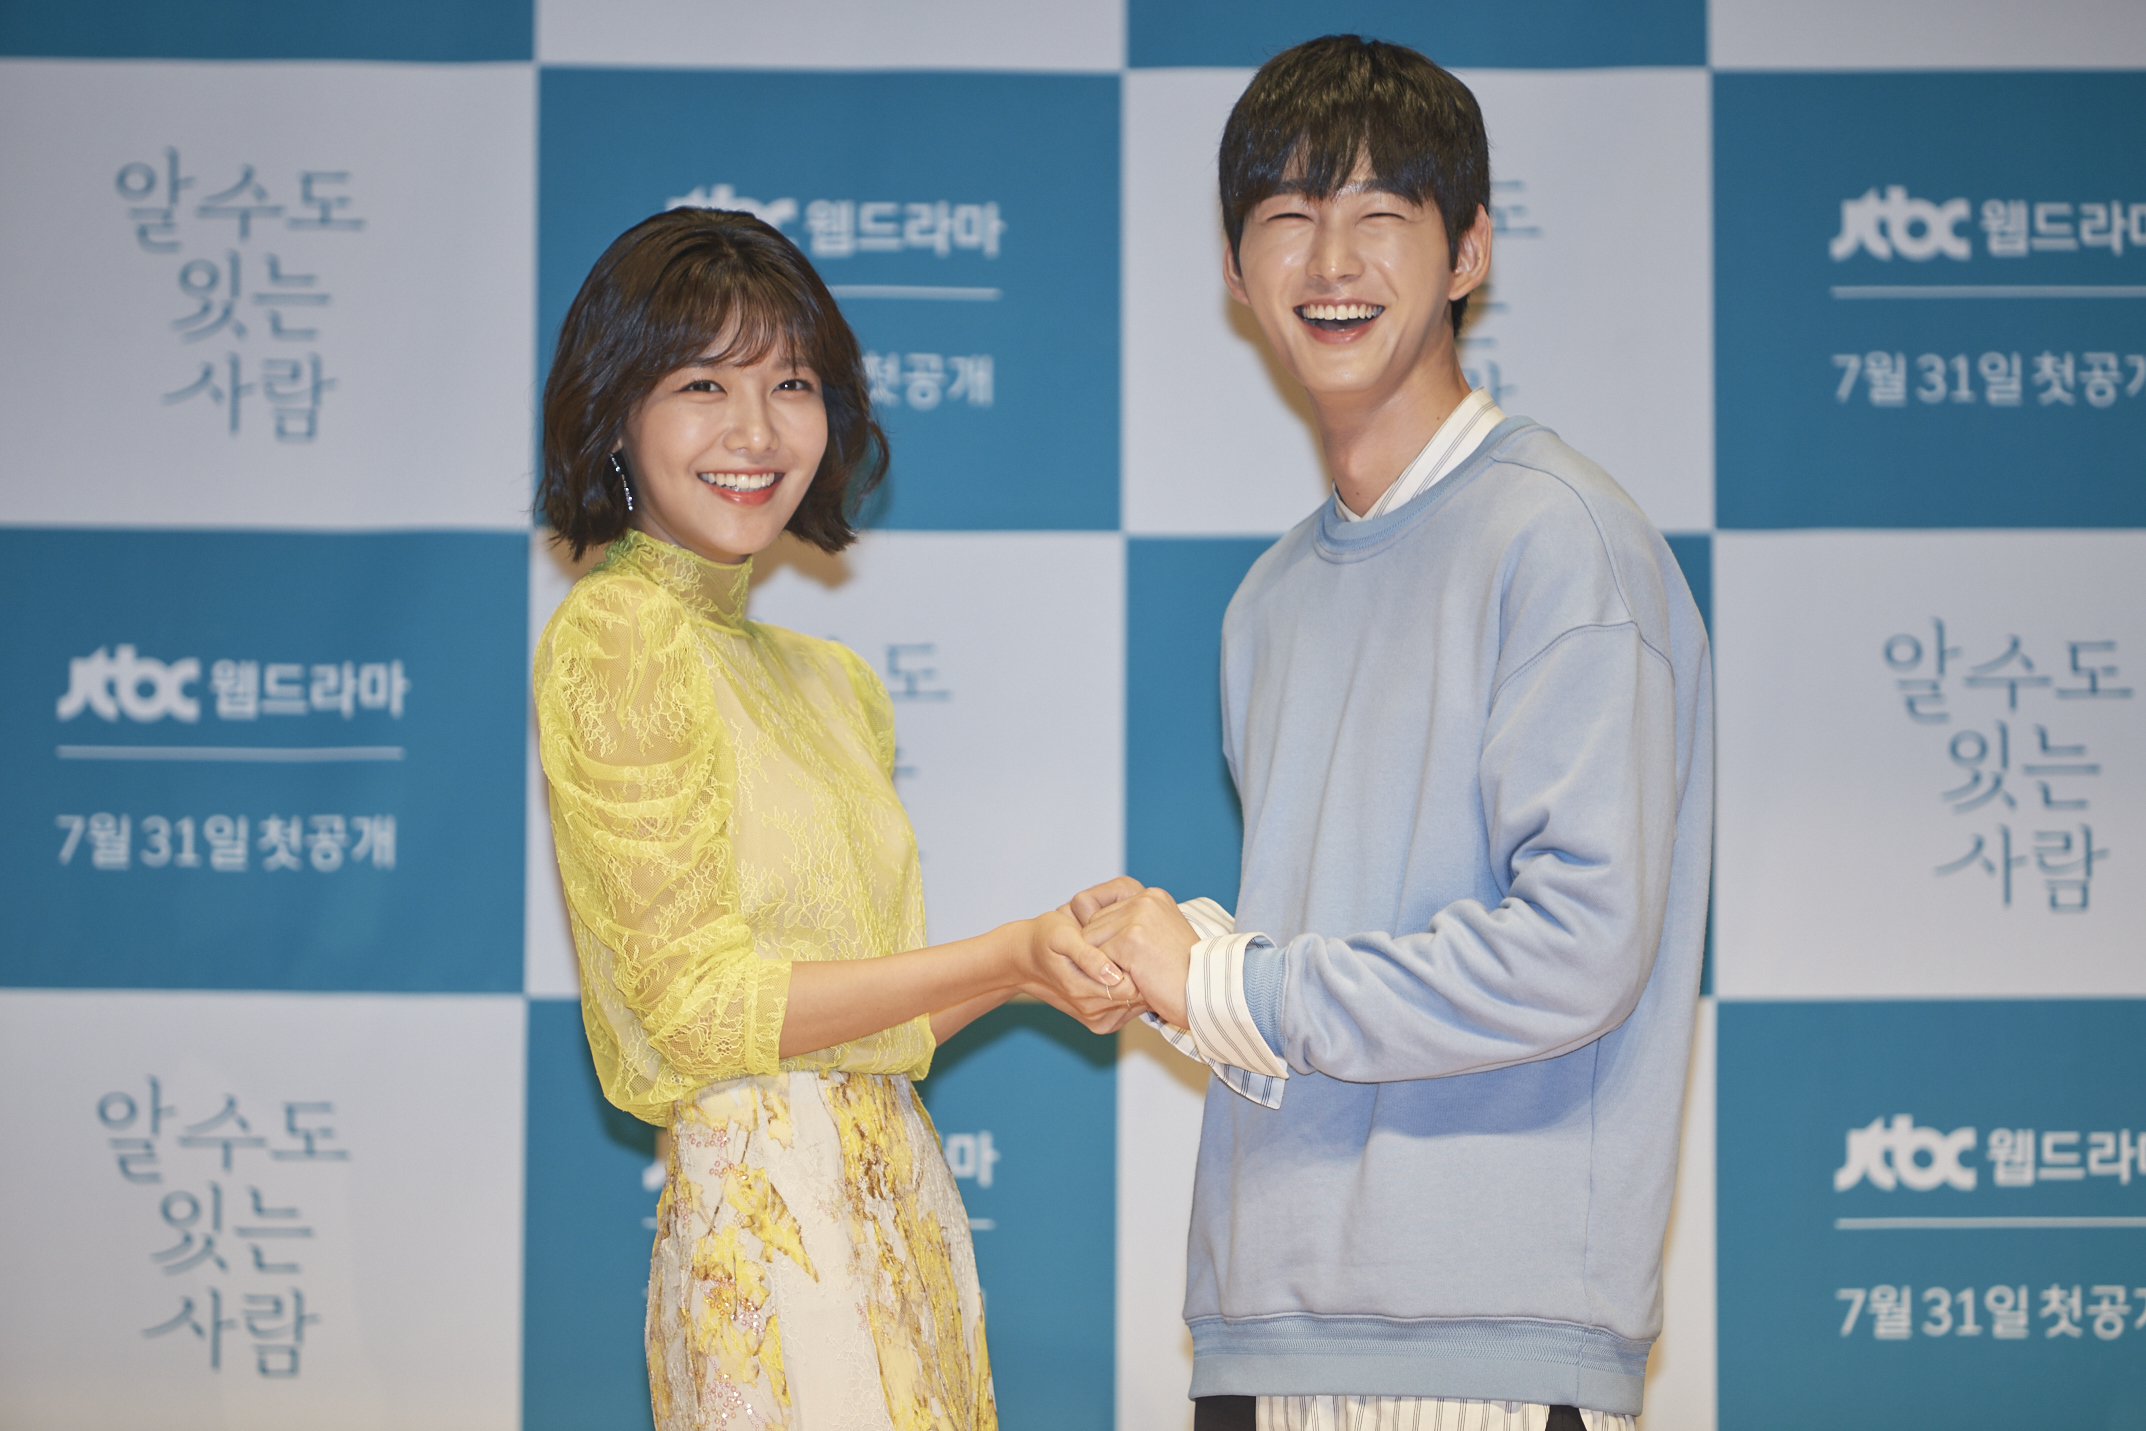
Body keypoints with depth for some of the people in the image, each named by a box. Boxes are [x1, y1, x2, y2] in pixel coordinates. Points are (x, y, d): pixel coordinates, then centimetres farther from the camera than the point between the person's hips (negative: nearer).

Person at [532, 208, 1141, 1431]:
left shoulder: (826, 680, 16)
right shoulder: (615, 638, -7)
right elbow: (700, 1005, -12)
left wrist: (1050, 964, 1)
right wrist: (1005, 957, -14)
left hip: (907, 1212, 7)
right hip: (772, 1221, -7)